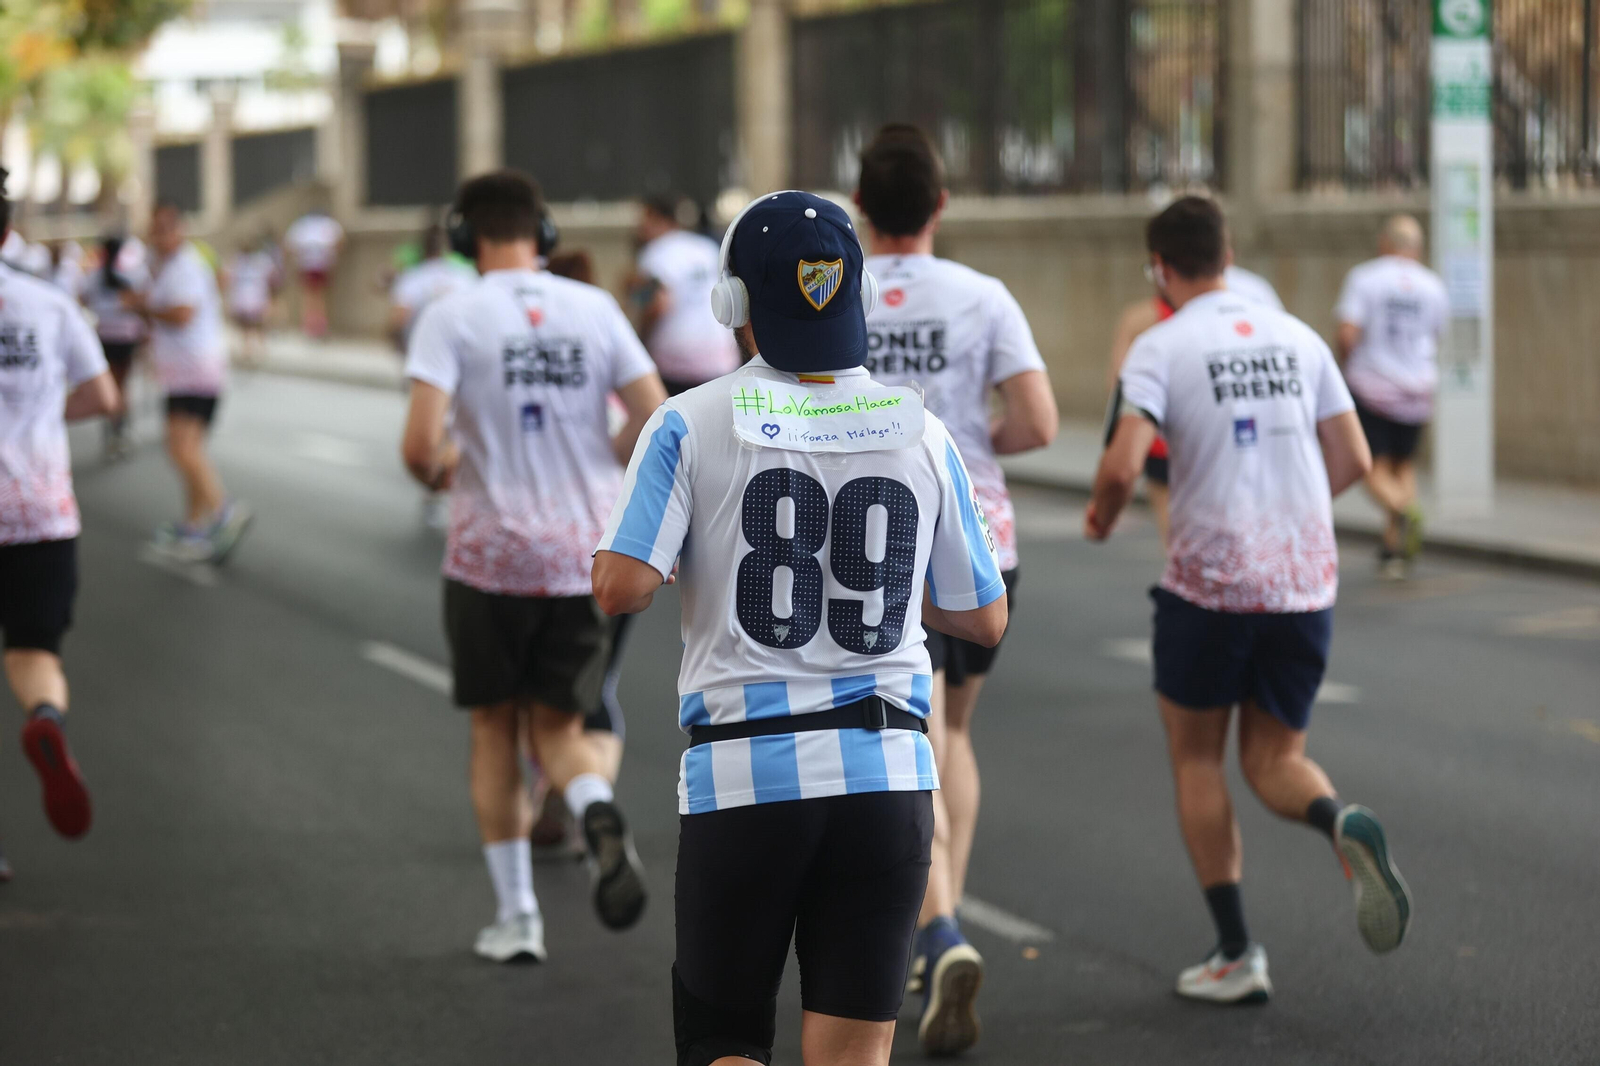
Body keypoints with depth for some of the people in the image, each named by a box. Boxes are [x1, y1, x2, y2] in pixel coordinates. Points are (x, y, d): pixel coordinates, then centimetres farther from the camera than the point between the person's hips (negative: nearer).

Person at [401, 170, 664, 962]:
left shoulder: (451, 317, -8)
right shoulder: (595, 309, 2)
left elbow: (420, 445, -18)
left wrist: (440, 473, 5)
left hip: (491, 555, -2)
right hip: (586, 554, 2)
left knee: (495, 730, 13)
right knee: (557, 728, 13)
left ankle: (516, 915, 15)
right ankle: (599, 816, -20)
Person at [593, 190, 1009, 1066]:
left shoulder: (692, 425, -4)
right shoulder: (921, 434, 4)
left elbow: (622, 588, -13)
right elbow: (984, 621, 10)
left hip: (743, 771, -2)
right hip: (886, 772, 2)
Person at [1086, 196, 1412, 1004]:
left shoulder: (1162, 346, -6)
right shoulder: (1297, 338, 9)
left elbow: (1122, 466, -18)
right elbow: (1353, 461, 9)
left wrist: (1101, 515, 4)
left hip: (1209, 581, -4)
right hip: (1305, 580, 4)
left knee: (1195, 758, 13)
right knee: (1274, 761, 15)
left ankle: (1235, 957, 10)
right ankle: (1344, 826, -21)